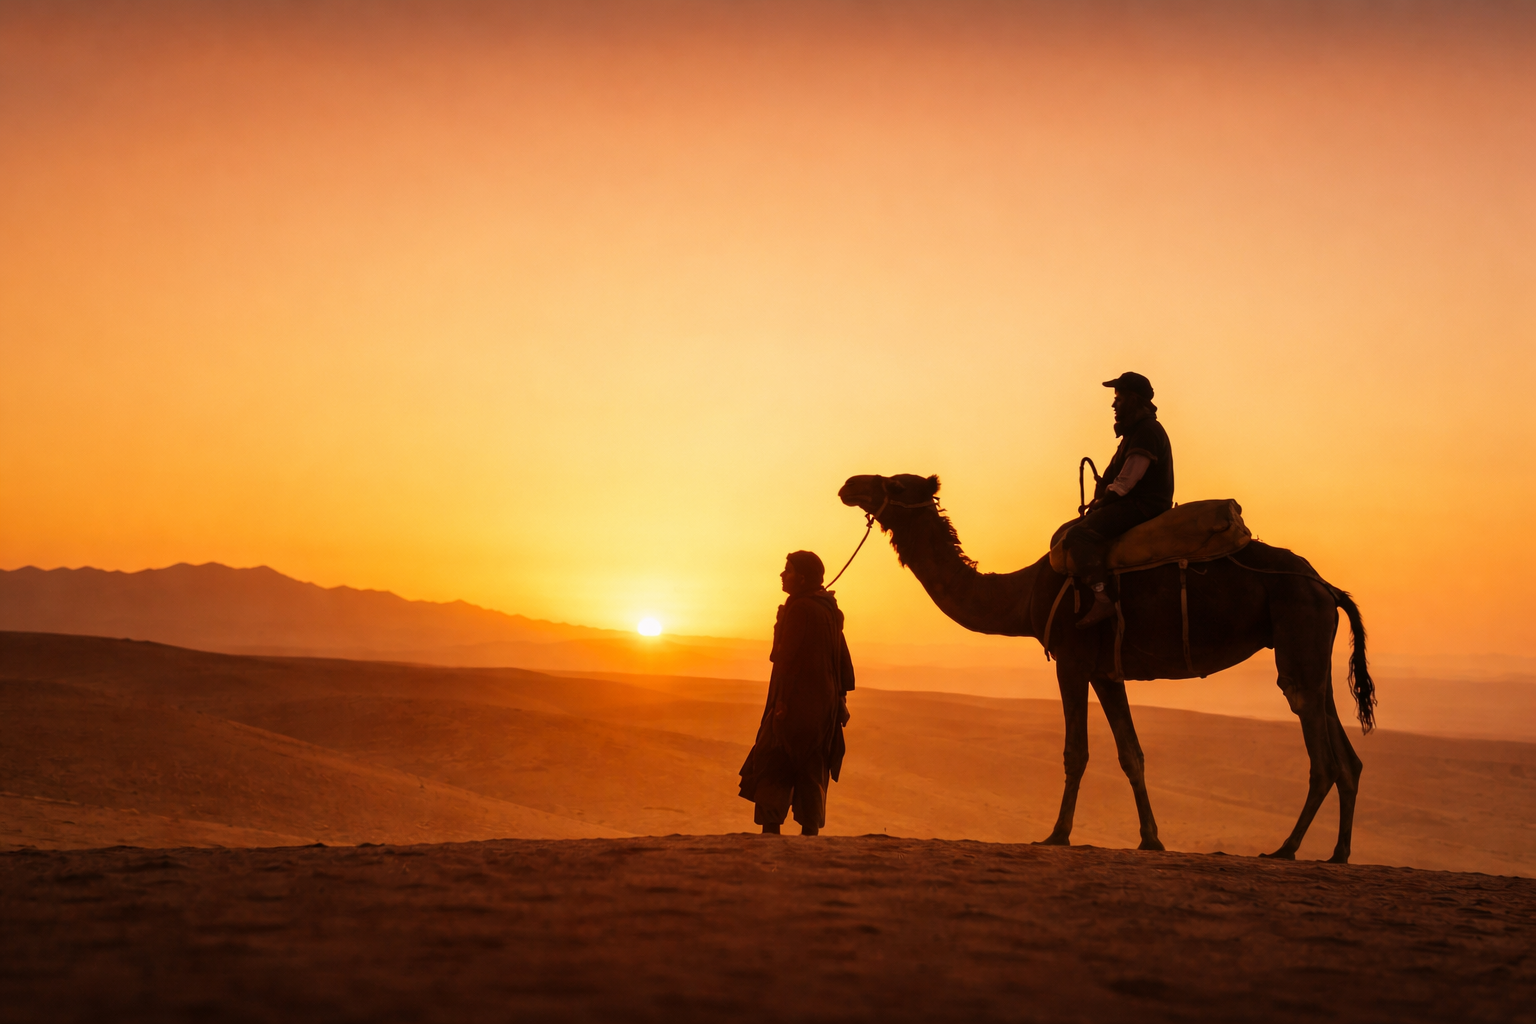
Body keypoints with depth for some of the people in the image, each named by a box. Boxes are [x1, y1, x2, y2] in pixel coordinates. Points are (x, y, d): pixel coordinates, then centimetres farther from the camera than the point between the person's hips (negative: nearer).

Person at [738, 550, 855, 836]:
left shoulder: (798, 608, -13)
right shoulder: (830, 611, 13)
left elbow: (788, 657, -18)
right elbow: (843, 660, 17)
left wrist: (782, 701, -19)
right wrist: (841, 698, 21)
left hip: (796, 703, -8)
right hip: (824, 703, 9)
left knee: (769, 767, -6)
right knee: (811, 772, 12)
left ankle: (770, 831, -13)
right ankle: (810, 831, 12)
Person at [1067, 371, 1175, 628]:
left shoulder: (1147, 432, -14)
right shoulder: (1135, 430, 21)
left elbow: (1125, 482, -20)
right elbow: (1118, 475, 24)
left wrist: (1100, 502, -8)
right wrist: (1099, 500, 10)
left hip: (1144, 507, -12)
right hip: (1133, 504, 12)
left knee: (1080, 534, -26)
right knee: (1071, 531, 19)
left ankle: (1102, 599, -36)